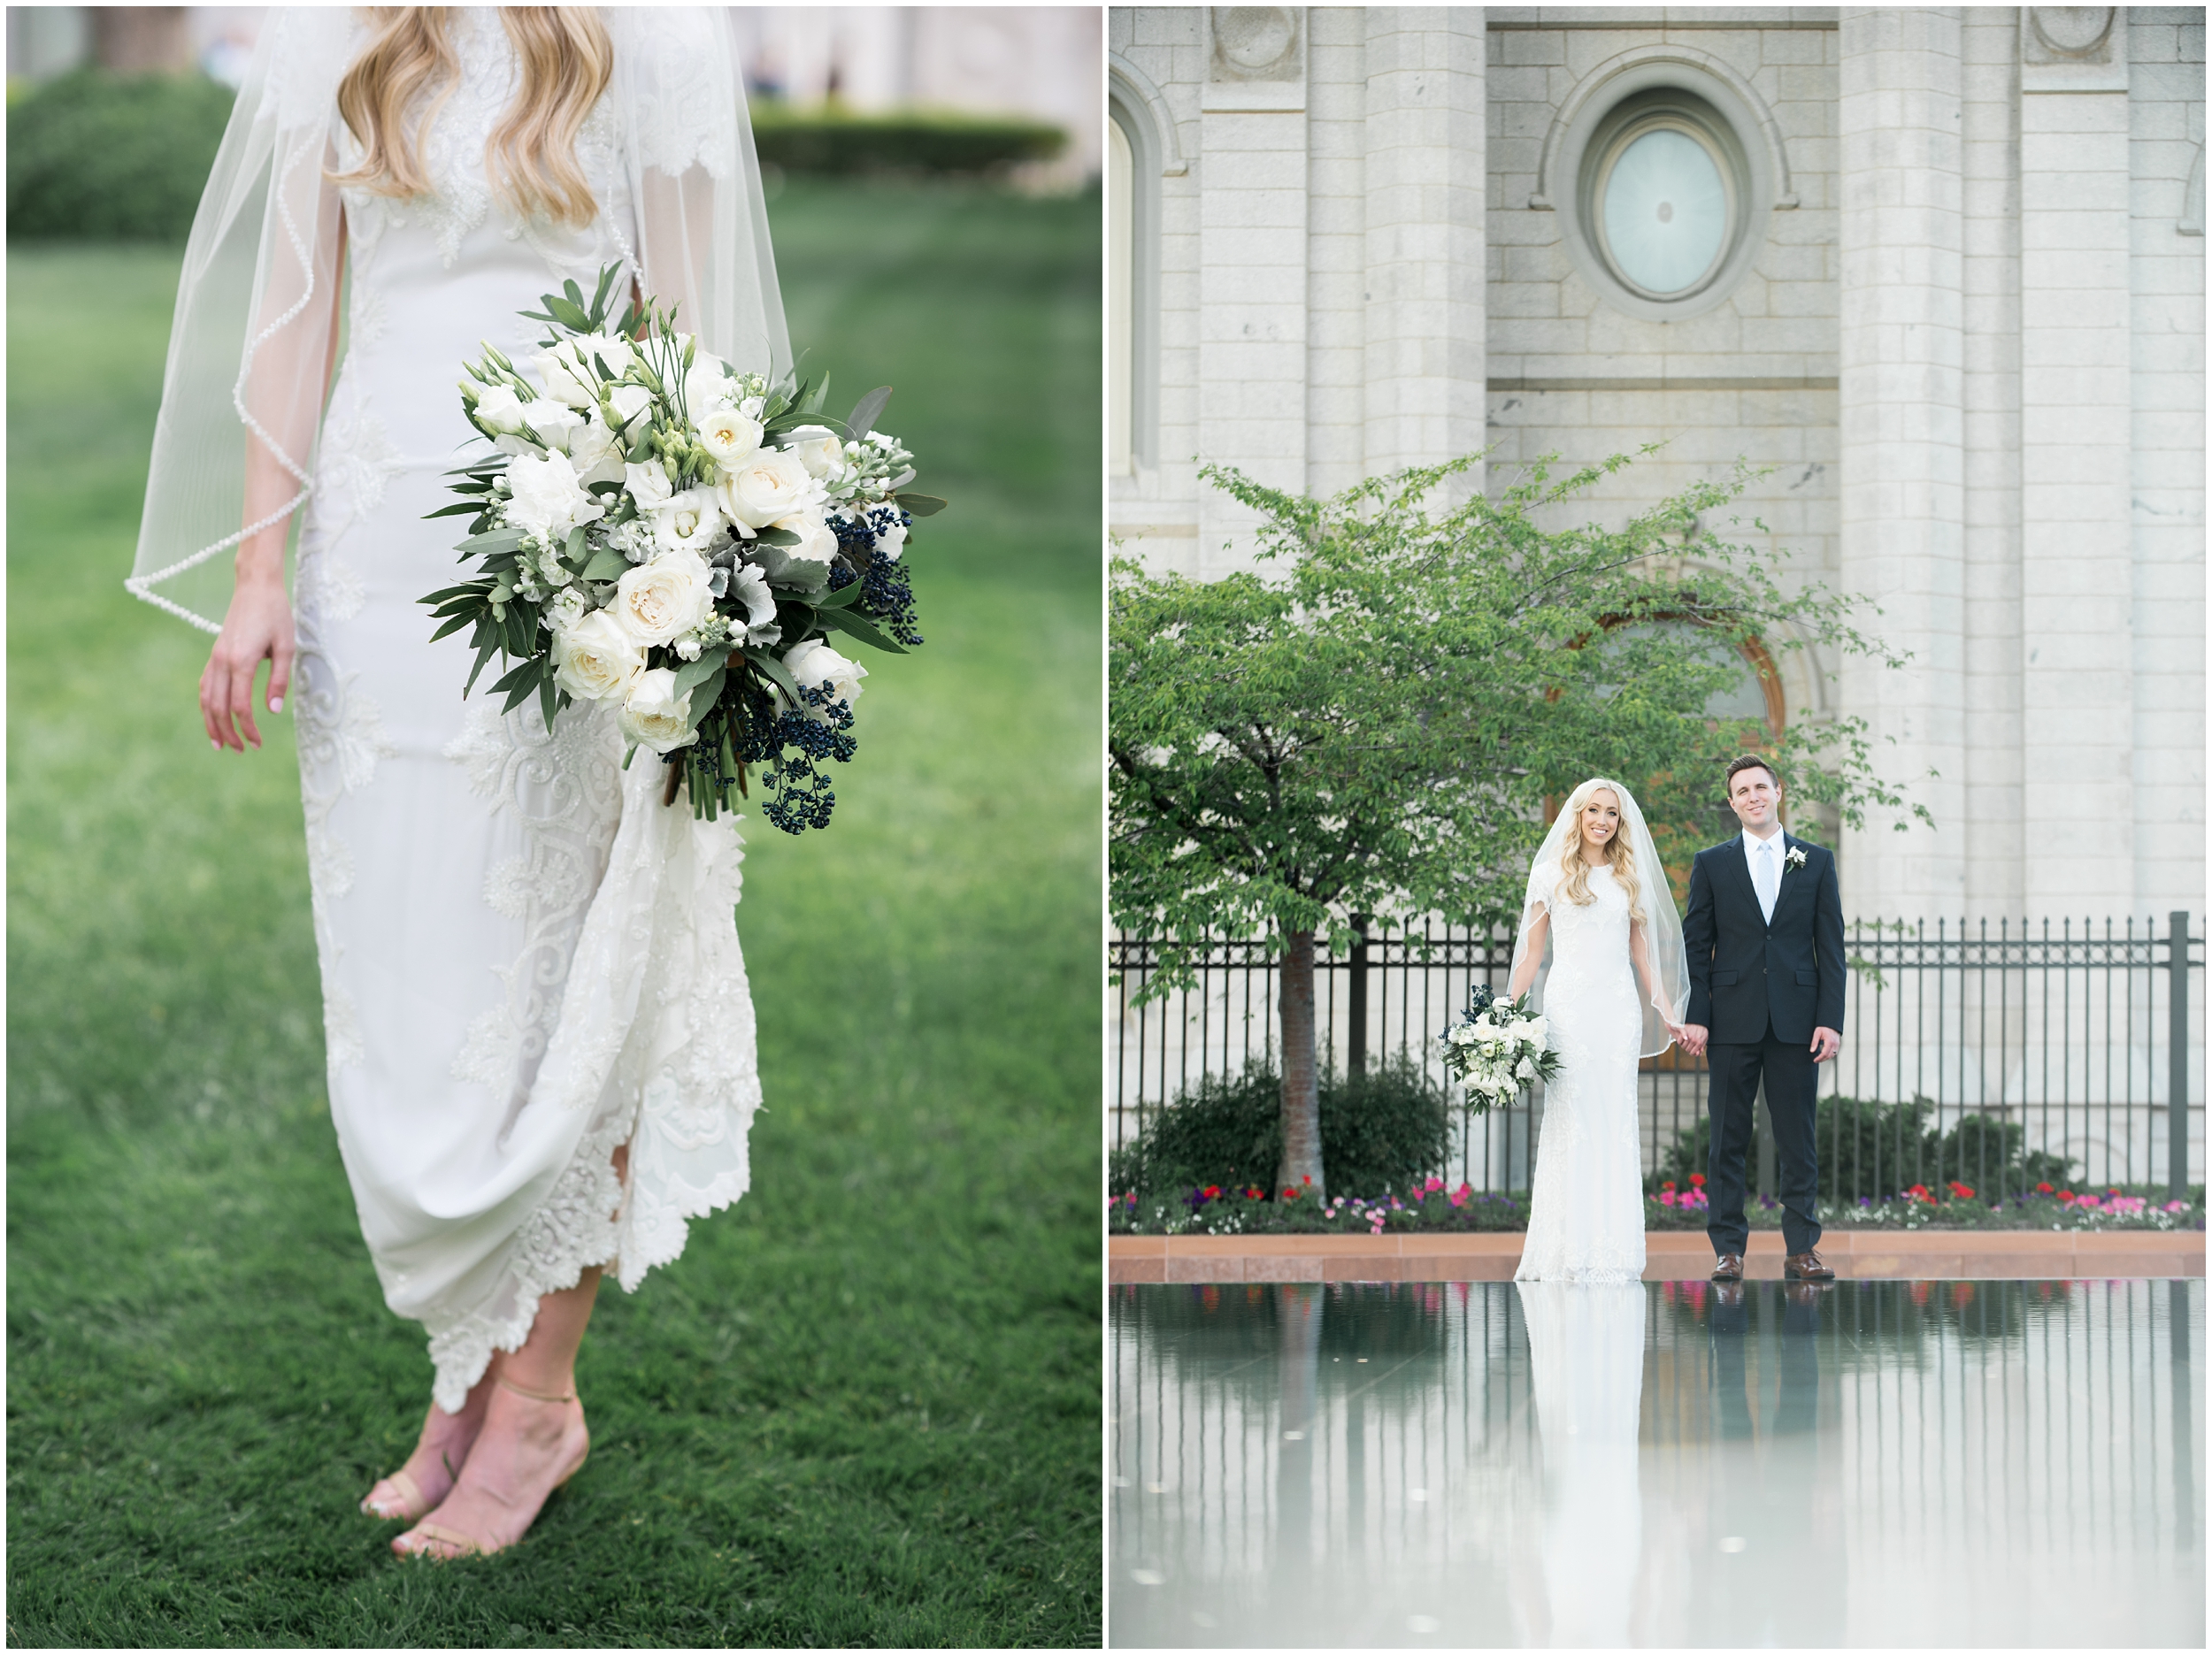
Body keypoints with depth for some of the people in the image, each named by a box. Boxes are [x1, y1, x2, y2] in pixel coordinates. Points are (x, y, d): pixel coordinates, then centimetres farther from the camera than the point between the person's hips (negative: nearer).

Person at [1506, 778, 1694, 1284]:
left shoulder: (1629, 877, 14)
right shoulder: (1551, 874, 6)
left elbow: (1641, 948, 18)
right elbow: (1531, 951, 6)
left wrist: (1666, 1010, 11)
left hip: (1619, 1006, 3)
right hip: (1569, 1004, -3)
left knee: (1617, 1123, 0)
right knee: (1570, 1119, -7)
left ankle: (1613, 1252, 2)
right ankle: (1569, 1251, -6)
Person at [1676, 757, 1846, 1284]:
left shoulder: (1816, 862, 9)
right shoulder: (1711, 864, 8)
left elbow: (1830, 946, 6)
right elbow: (1696, 945, 5)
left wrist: (1831, 1019, -3)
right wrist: (1695, 1017, -4)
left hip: (1797, 1020, 0)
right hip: (1733, 1020, 0)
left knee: (1798, 1141, 1)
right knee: (1728, 1140, 2)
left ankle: (1802, 1249, 5)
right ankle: (1728, 1249, 6)